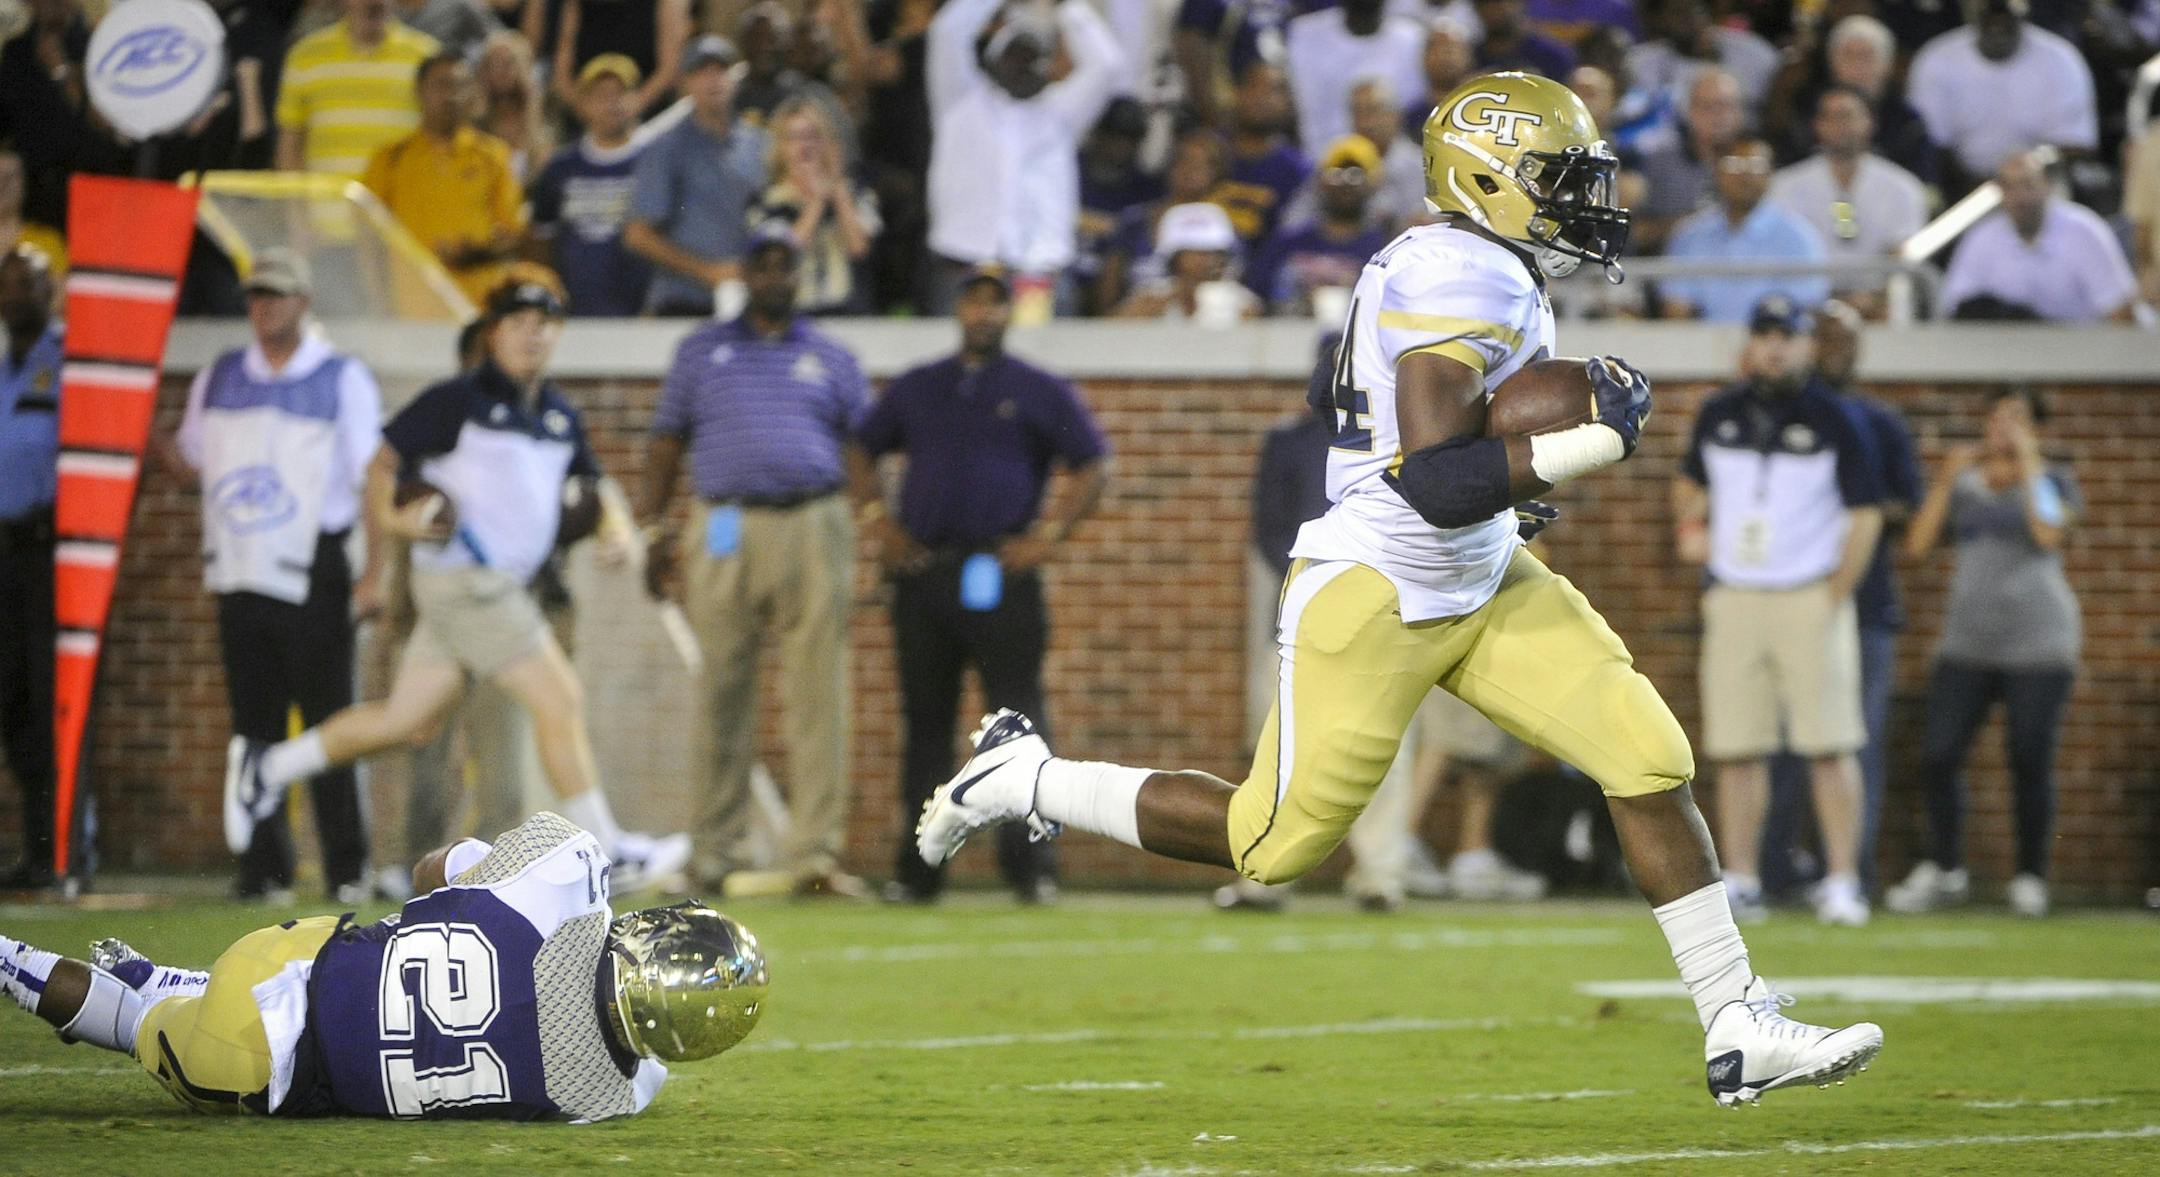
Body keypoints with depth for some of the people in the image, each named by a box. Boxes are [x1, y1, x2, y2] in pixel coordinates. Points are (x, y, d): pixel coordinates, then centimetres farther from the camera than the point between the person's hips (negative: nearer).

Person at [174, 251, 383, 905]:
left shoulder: (343, 380, 0)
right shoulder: (219, 379, 13)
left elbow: (373, 478, -4)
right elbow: (191, 453, 25)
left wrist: (374, 573, -12)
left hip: (313, 576, -4)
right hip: (241, 576, 4)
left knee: (328, 721, -4)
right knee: (255, 725, 3)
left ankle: (346, 868, -1)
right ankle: (264, 869, 5)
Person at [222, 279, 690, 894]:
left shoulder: (561, 416, 15)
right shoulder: (457, 400, -7)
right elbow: (384, 460, -4)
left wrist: (614, 528, 4)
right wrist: (391, 517, -21)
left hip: (503, 584, 9)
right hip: (463, 581, -9)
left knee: (407, 720, 12)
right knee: (561, 703, -11)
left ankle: (266, 766, 24)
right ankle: (608, 853, -6)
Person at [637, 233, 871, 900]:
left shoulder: (833, 361, 17)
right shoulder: (702, 351, 15)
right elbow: (666, 444, 14)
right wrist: (654, 532, 5)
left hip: (815, 528, 0)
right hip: (725, 536, 0)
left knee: (819, 699, -6)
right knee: (722, 696, -2)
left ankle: (815, 852, -7)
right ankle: (720, 854, 3)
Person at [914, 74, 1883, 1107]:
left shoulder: (1493, 275, 8)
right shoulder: (1464, 278, -23)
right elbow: (1436, 482, -30)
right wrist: (1597, 440, -25)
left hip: (1480, 585, 10)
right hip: (1375, 594, -10)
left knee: (1652, 759, -2)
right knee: (1276, 844, 1)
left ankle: (1738, 1030, 1)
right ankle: (1024, 780, 19)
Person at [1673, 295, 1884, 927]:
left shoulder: (1833, 419, -1)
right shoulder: (1719, 415, 10)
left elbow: (1864, 514, -1)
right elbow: (1691, 483, 27)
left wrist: (1834, 599, -8)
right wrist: (1688, 525, 5)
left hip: (1811, 598, -4)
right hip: (1733, 601, 4)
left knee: (1829, 745, -7)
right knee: (1736, 749, 2)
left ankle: (1841, 882, -6)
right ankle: (1740, 882, 7)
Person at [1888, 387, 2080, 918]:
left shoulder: (2052, 481, 3)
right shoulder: (1964, 484, 11)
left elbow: (2049, 533, -17)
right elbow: (1918, 546, 2)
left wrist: (2027, 463, -13)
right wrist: (1945, 479, -6)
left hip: (2037, 647, -3)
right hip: (1968, 643, 3)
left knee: (2031, 764, -4)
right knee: (1938, 757, -4)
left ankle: (2030, 879, 9)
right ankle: (1943, 870, 12)